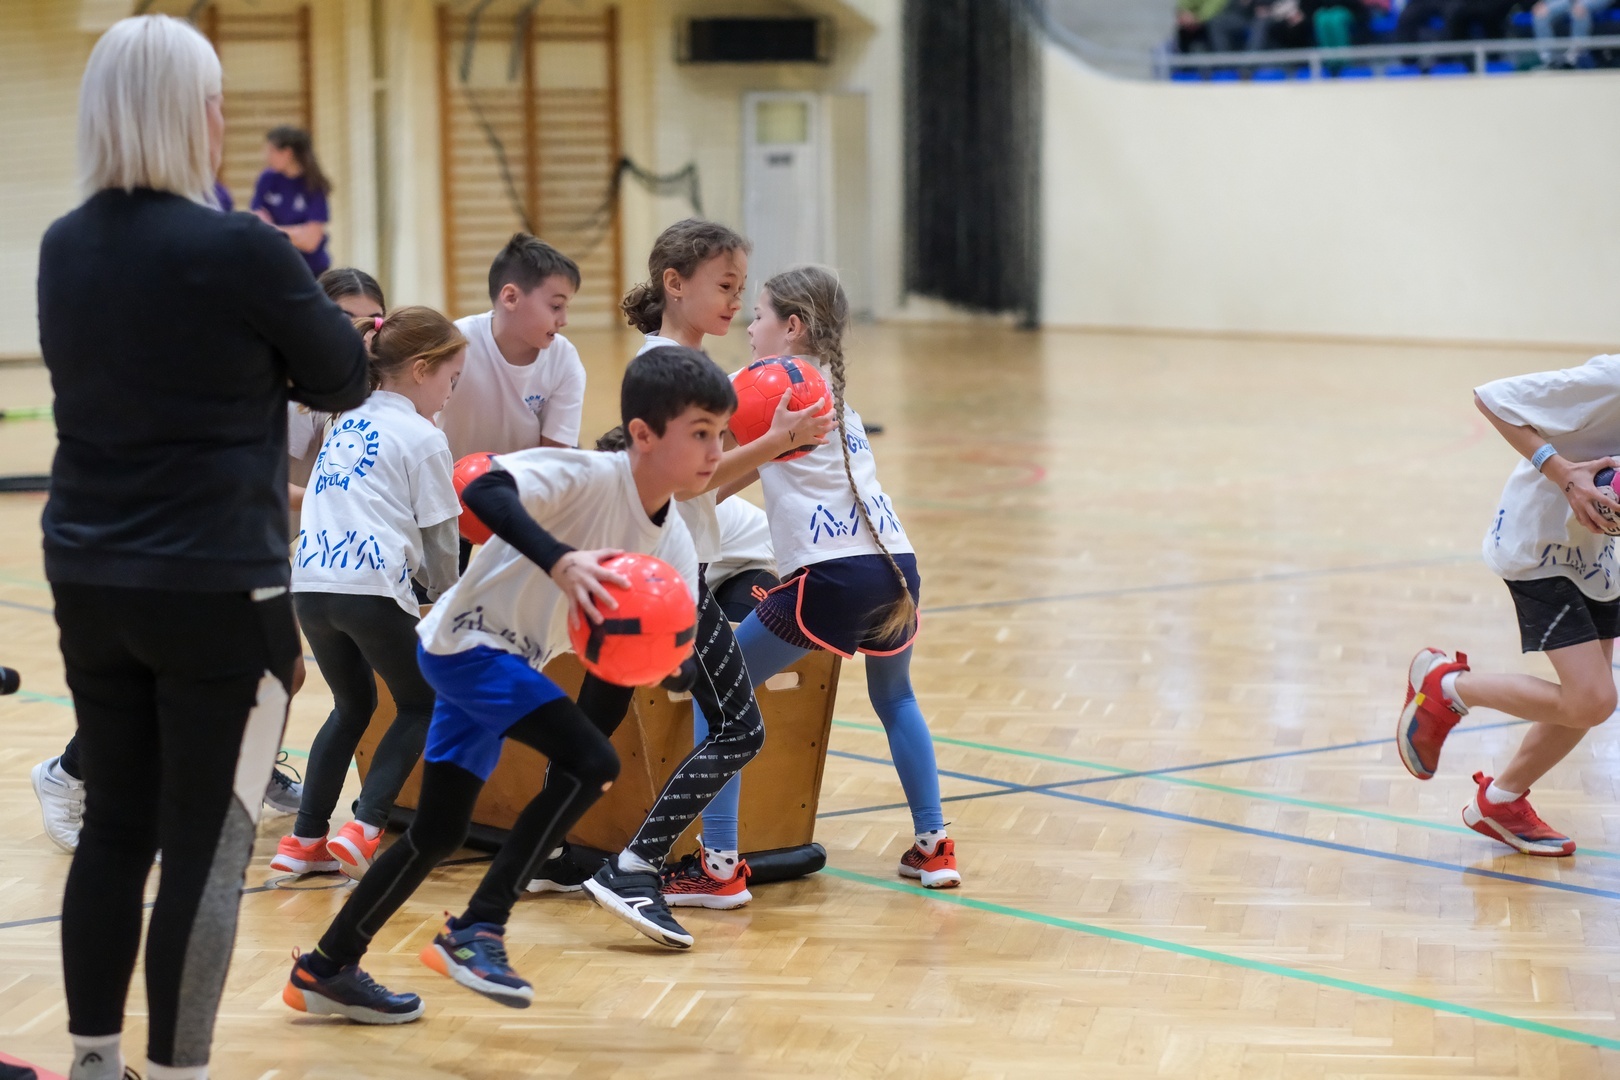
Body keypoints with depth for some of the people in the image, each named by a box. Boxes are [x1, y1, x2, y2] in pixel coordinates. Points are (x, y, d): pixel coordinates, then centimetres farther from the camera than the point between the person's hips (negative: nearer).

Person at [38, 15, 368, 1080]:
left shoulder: (65, 249, 6)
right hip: (218, 590, -6)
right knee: (207, 846, 0)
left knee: (114, 828, 15)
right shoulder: (239, 252, -14)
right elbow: (344, 378, -1)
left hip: (90, 580, 7)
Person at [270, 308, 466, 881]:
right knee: (421, 705, 12)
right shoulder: (423, 438, 1)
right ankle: (365, 827, -3)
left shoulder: (345, 425, 22)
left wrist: (415, 573, 30)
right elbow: (439, 537, 4)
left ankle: (305, 838, 15)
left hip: (311, 583, 6)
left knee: (353, 705, 23)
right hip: (372, 586, -6)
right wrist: (447, 595, 22)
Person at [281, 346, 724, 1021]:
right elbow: (483, 491, -38)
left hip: (512, 662, 9)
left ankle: (326, 970, 30)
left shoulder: (673, 546, 1)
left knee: (438, 833, 16)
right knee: (590, 762, -22)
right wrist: (560, 561, -50)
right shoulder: (588, 477, -22)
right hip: (468, 638, -9)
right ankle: (476, 931, -14)